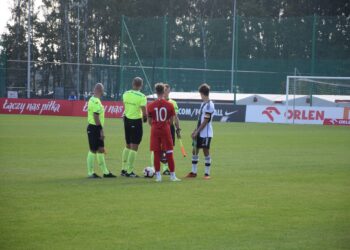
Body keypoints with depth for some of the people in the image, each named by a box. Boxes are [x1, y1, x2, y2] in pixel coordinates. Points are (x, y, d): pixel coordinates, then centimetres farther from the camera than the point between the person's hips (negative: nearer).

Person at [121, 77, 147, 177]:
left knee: (128, 146, 18)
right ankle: (129, 172, 1)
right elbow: (144, 112, -17)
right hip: (136, 121, -6)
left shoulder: (126, 94, 2)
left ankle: (123, 169, 21)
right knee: (134, 147, 0)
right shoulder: (141, 97, -16)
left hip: (127, 120, 6)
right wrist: (145, 118, 2)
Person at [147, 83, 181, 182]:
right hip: (166, 130, 0)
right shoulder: (169, 105, -5)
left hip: (155, 130, 1)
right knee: (169, 153, 5)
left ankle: (158, 175, 4)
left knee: (156, 153, 5)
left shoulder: (151, 105, -3)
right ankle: (172, 176, 7)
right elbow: (171, 120, 2)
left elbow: (149, 121, 3)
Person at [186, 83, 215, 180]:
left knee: (206, 152, -3)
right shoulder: (203, 104, 13)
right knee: (194, 151, 9)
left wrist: (197, 132, -17)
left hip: (206, 133, -9)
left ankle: (207, 173, 4)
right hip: (199, 133, 9)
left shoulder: (209, 105, -15)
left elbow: (205, 121, -18)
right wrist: (195, 131, 14)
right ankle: (193, 172, 16)